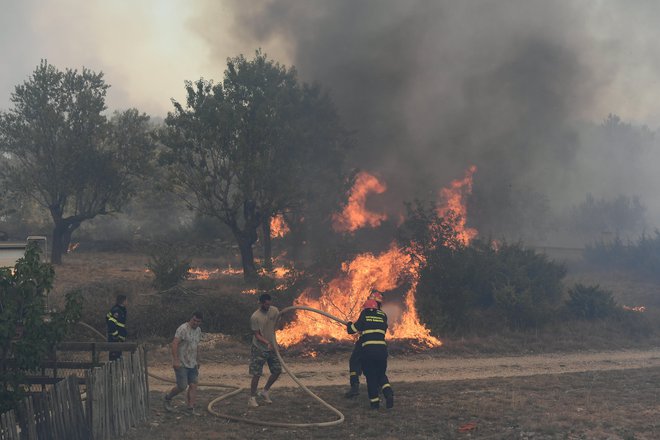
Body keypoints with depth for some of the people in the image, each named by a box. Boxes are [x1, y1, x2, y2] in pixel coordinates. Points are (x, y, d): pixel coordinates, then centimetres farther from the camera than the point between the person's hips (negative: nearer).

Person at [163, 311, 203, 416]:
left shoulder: (198, 330, 12)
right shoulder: (183, 329, -15)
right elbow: (174, 344, -22)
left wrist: (197, 361, 25)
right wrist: (176, 360, -28)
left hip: (192, 364, 7)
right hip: (181, 364, -7)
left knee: (193, 385, 0)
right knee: (182, 386, -5)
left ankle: (191, 408, 4)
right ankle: (168, 398, 20)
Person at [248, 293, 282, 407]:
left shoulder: (274, 310, -3)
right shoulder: (255, 317, -18)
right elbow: (256, 335, -17)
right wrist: (267, 343, -29)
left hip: (272, 347, 6)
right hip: (259, 348, -6)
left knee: (277, 370, 7)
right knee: (256, 374, -3)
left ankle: (265, 391, 25)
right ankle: (252, 398, 8)